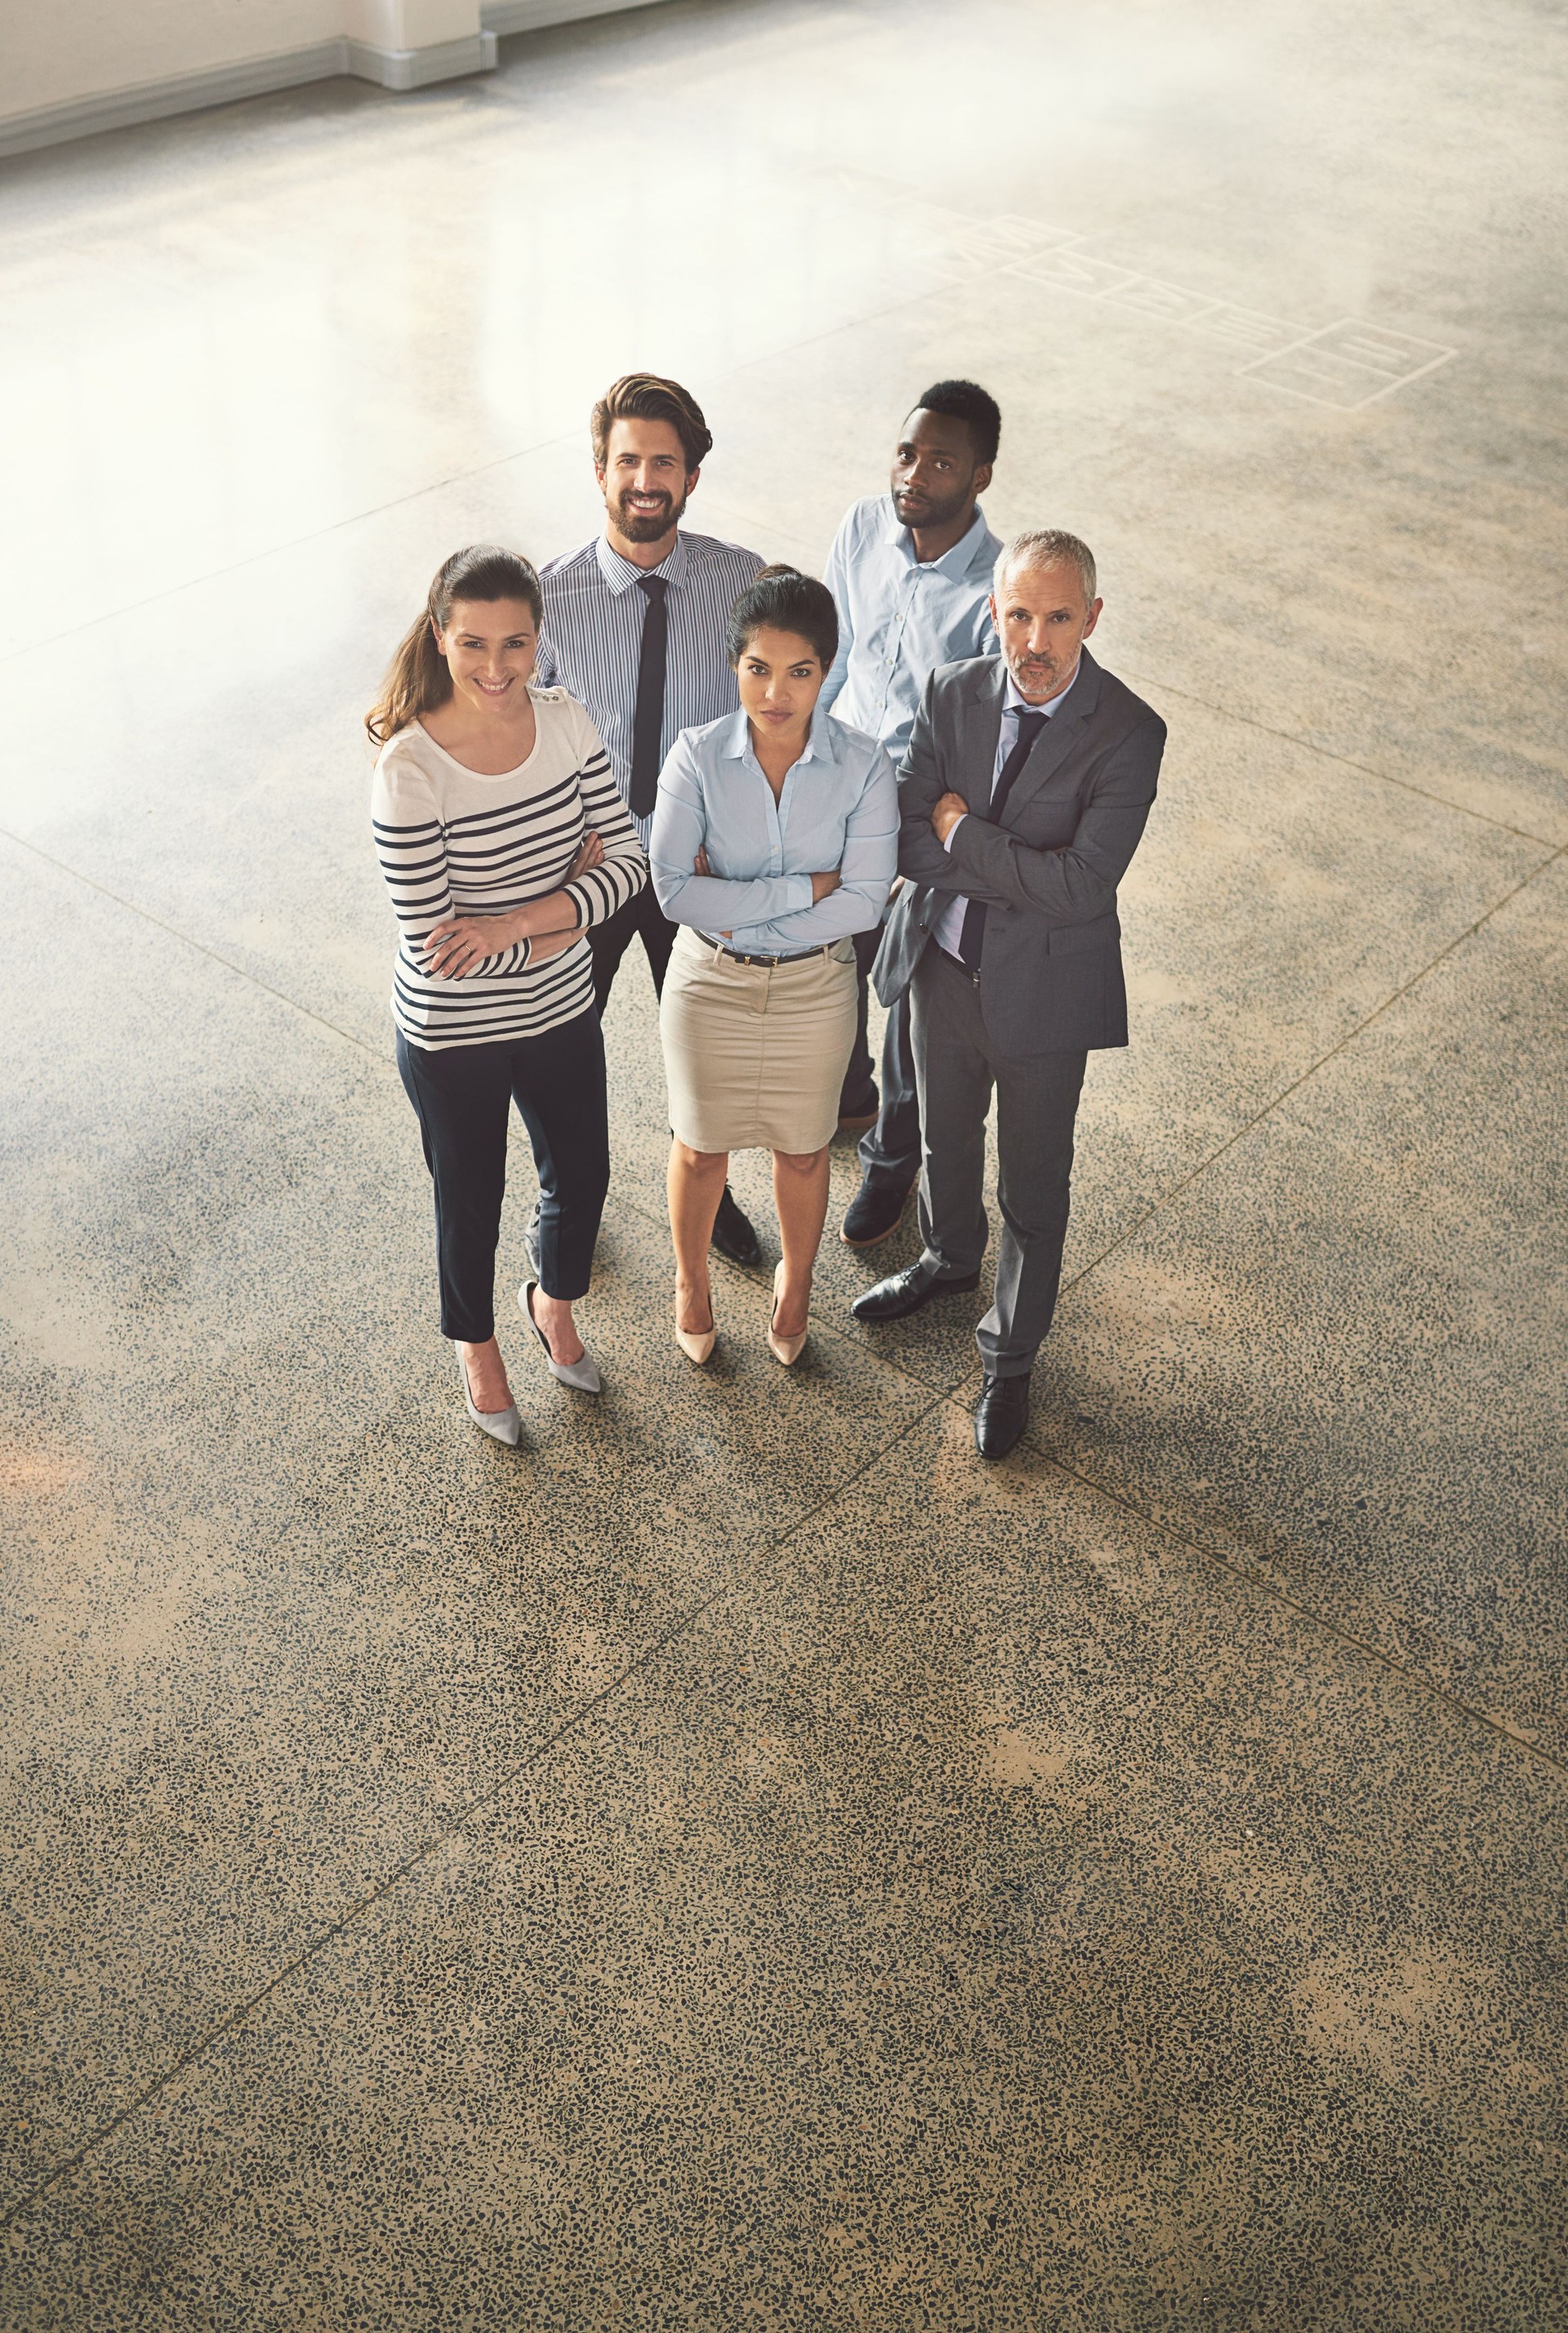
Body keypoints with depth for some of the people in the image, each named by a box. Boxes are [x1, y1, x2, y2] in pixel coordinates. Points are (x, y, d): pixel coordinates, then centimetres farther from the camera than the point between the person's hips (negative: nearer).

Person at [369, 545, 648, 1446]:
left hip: (562, 1010, 4)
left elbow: (629, 859, -12)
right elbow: (433, 946, -26)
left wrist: (512, 924, -25)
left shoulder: (566, 720, -12)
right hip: (452, 1035, -4)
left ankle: (555, 1300, 57)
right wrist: (571, 911, -18)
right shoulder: (409, 770, -26)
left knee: (582, 1176, 23)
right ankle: (477, 1346, 49)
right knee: (471, 1204, 18)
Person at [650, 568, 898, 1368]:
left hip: (813, 987, 0)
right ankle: (691, 1278, 47)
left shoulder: (863, 766, -17)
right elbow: (673, 888, -22)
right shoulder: (697, 756, -17)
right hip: (709, 981, 0)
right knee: (701, 1146, 19)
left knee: (801, 1149, 20)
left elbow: (864, 901, -19)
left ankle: (796, 1278, 49)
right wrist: (802, 889, -25)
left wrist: (737, 907, -20)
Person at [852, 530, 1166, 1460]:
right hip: (944, 964, 4)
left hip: (1044, 992, -4)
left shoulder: (1129, 734, -22)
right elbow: (910, 843, -13)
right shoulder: (955, 692, -9)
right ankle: (950, 1258, 58)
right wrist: (1022, 871, -26)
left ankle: (1010, 1361, 34)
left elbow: (1082, 888, -29)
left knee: (1035, 1190, 13)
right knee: (947, 1139, 28)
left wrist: (964, 836, -21)